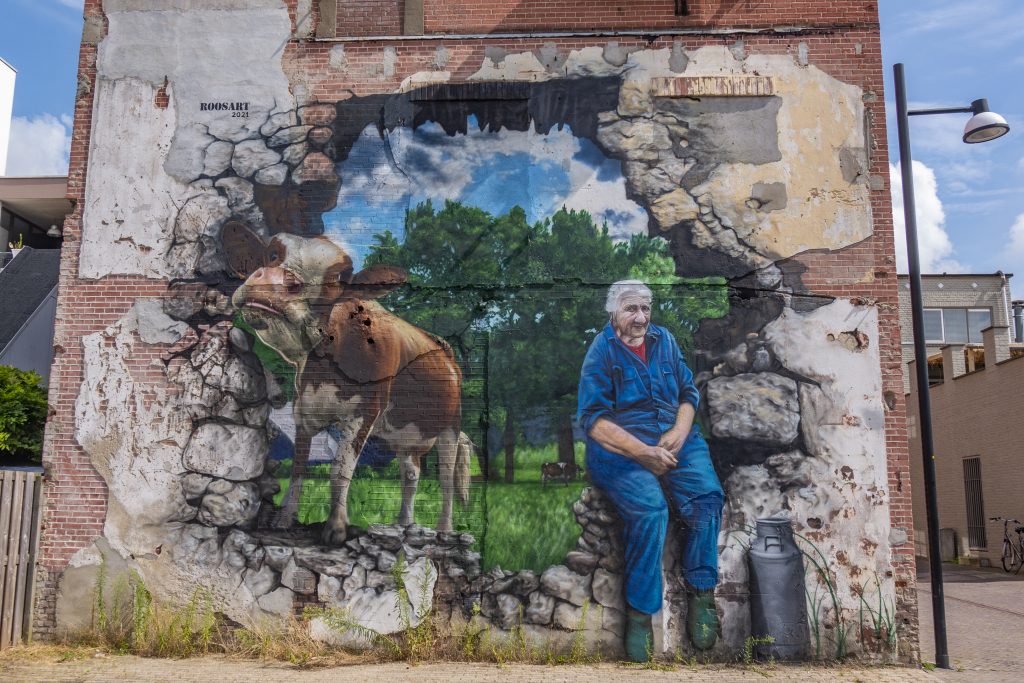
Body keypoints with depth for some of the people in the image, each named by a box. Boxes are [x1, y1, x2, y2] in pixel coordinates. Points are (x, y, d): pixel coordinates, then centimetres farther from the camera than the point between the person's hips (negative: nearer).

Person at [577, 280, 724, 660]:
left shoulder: (664, 340, 12)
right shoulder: (601, 352, -3)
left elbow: (689, 392, 13)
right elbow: (593, 419, -9)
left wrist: (679, 433, -8)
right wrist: (642, 452, -19)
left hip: (675, 441, 4)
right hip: (620, 448, -4)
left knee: (707, 497, -23)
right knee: (649, 509, -31)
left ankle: (701, 594, -7)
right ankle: (639, 611, -17)